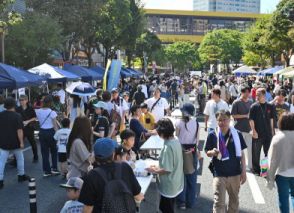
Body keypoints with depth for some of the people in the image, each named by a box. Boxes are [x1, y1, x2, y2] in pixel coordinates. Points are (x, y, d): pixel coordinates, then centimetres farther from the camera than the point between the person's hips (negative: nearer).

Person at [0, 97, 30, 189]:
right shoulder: (17, 116, -13)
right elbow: (19, 130, -17)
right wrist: (21, 142, -13)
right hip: (15, 143, -3)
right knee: (20, 158, 18)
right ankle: (21, 175, 28)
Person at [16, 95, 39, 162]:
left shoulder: (30, 108, -5)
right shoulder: (18, 109, 1)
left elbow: (35, 118, -2)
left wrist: (28, 121, -14)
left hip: (29, 128, -1)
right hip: (21, 128, 2)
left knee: (33, 142, 12)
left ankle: (35, 157, 28)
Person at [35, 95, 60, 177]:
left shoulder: (38, 111, -3)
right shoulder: (52, 112, -14)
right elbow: (55, 126, -13)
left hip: (42, 132, 3)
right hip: (50, 132, -3)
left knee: (44, 152, 9)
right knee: (54, 151, 16)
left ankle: (47, 171, 12)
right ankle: (54, 168, 16)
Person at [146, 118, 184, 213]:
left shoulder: (168, 147, -28)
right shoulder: (176, 141, -1)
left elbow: (167, 169, -26)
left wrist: (155, 171, -10)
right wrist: (158, 167, 11)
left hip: (169, 185, -8)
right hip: (176, 183, 8)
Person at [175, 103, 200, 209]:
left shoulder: (179, 123, -11)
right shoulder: (196, 123, -4)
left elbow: (176, 138, -8)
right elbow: (197, 139, 1)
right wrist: (196, 150, 13)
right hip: (192, 152, 2)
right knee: (192, 177, 13)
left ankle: (181, 202, 14)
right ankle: (190, 202, 22)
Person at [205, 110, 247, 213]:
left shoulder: (237, 134, -4)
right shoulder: (212, 135, -7)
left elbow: (241, 153, 2)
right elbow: (207, 152, 2)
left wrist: (244, 171, 1)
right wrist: (213, 152, -21)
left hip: (235, 173, 2)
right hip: (219, 174, -2)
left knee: (234, 201, 19)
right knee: (219, 202, -2)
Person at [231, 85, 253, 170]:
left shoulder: (251, 102, 7)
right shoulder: (236, 103, -8)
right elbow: (233, 115, -10)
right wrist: (245, 116, -16)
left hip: (249, 128, 5)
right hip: (239, 129, -5)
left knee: (250, 147, 10)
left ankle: (250, 165, 21)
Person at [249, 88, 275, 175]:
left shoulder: (270, 106, 1)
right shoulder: (254, 106, -7)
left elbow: (271, 119, 10)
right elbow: (251, 120, -8)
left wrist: (272, 130, 8)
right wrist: (254, 131, -15)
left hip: (268, 133, 3)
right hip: (257, 134, -3)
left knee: (268, 152, 12)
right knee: (256, 152, 6)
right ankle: (256, 169, 18)